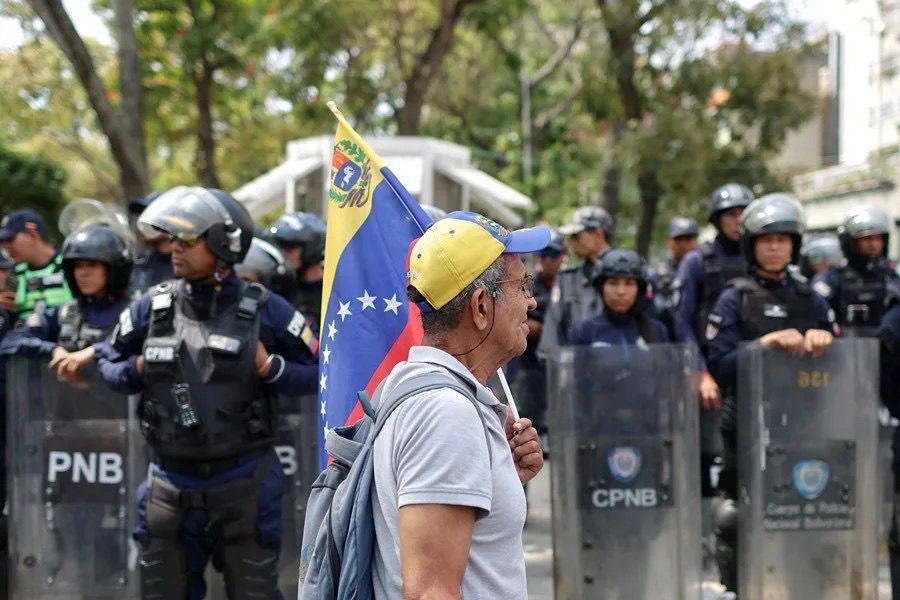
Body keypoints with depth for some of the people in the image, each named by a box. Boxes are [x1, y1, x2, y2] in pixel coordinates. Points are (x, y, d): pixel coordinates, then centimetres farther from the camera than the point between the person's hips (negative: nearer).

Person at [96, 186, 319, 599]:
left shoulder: (264, 311, -6)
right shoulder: (152, 309, 1)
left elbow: (319, 371, -2)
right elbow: (108, 363, 15)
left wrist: (270, 368, -18)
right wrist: (136, 370, -6)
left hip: (243, 483, -3)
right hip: (170, 484, 3)